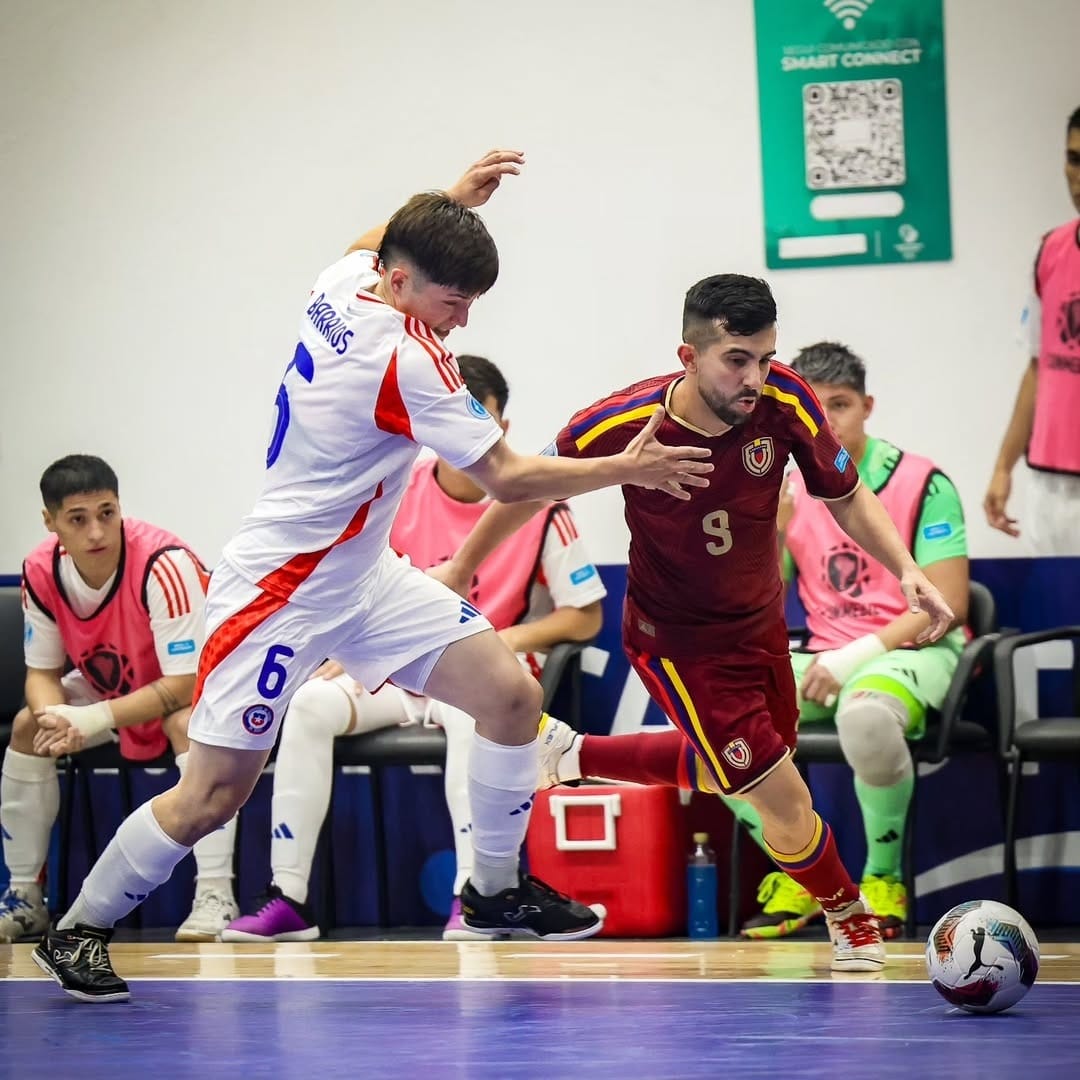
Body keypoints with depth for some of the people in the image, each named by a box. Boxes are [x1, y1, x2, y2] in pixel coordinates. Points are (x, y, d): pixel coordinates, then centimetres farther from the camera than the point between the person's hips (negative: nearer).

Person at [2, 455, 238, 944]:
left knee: (187, 721, -36)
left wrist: (91, 719, -41)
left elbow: (185, 684, -35)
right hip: (114, 685, 6)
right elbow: (43, 672, -8)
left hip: (189, 687, -6)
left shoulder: (163, 563, -36)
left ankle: (215, 896, -38)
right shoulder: (41, 572, -19)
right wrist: (53, 716, -33)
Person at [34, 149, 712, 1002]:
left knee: (511, 694, -2)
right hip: (282, 587, -9)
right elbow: (507, 478, -23)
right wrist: (629, 469, -18)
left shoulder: (345, 283, -2)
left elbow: (373, 243, 27)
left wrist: (454, 200, 19)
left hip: (362, 573, 9)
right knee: (214, 796, -7)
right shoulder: (405, 358, -26)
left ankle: (494, 890, 12)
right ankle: (78, 931, 11)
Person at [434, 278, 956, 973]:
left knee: (723, 773, 26)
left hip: (760, 620, 5)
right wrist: (460, 569, 1)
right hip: (678, 640, -5)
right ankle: (848, 913, 22)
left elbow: (848, 497, -7)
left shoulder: (784, 401, -22)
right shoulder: (620, 424, -29)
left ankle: (573, 756, 48)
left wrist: (907, 569, -24)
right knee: (784, 800, -9)